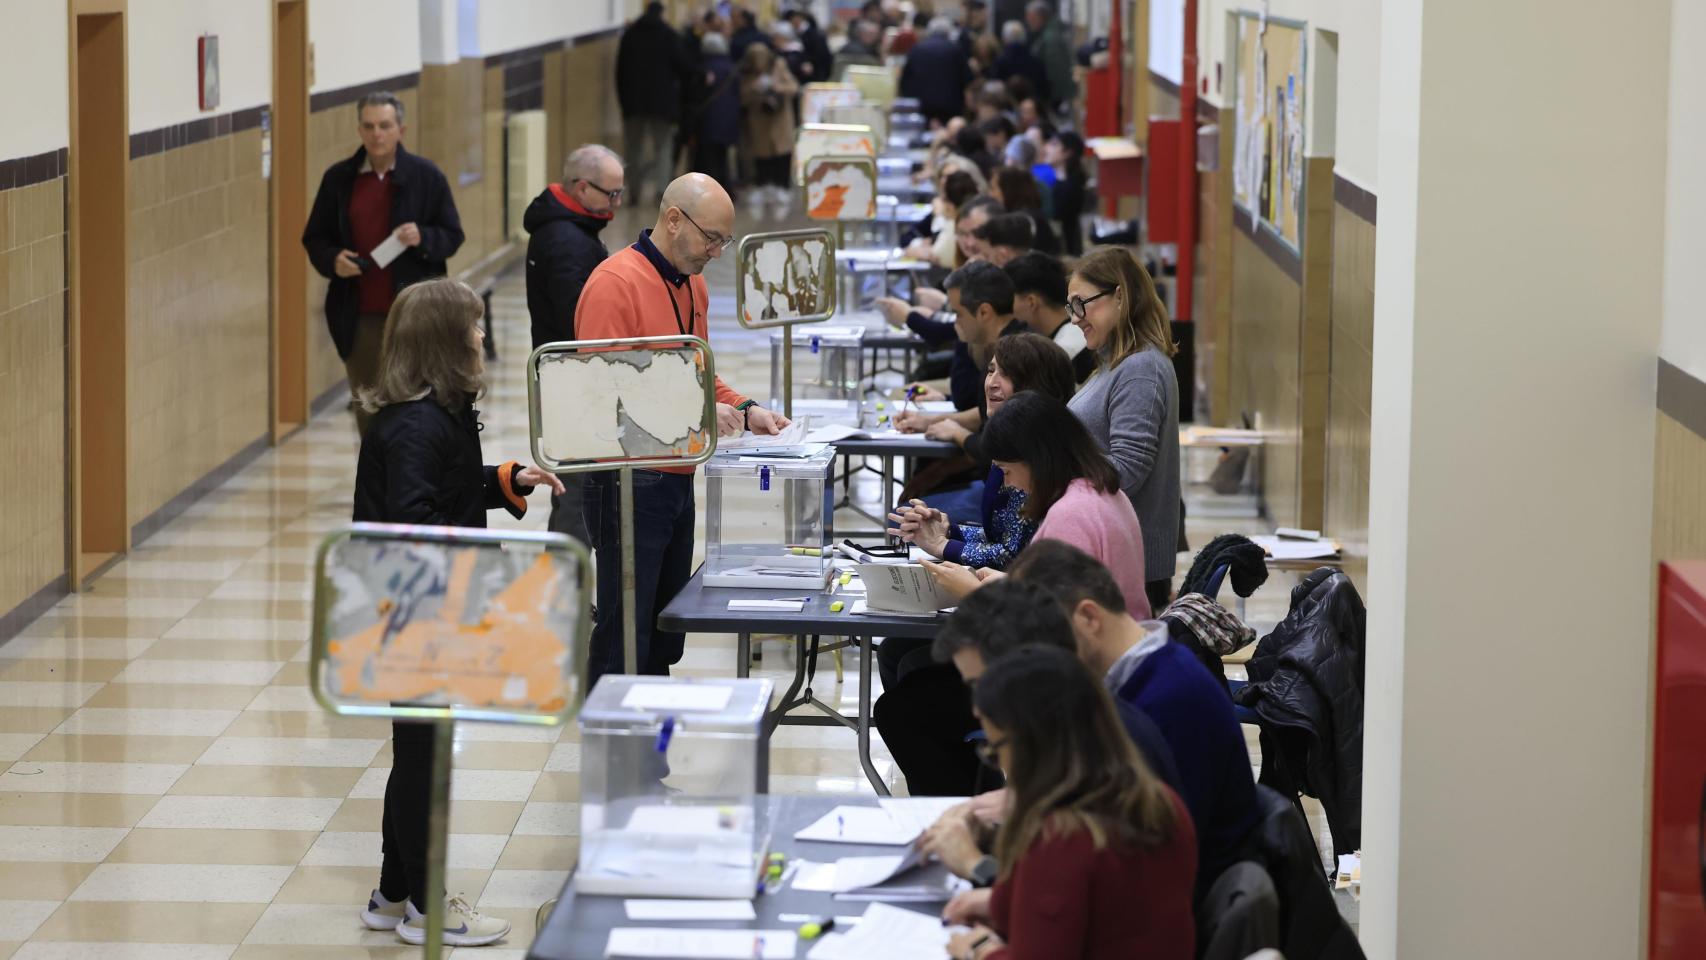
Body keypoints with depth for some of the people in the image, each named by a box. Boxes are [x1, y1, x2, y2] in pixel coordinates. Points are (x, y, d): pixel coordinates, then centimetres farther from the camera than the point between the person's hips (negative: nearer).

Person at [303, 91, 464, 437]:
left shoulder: (426, 176, 0)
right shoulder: (338, 178, 5)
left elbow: (452, 236, 4)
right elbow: (314, 238, 12)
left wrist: (423, 239, -18)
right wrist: (332, 260, -10)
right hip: (359, 315, 2)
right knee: (368, 409, 7)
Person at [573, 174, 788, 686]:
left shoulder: (693, 284, 12)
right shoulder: (616, 283, -17)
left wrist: (744, 410, 6)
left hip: (677, 478, 9)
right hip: (629, 484, -9)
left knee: (666, 631, 14)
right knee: (625, 631, -6)